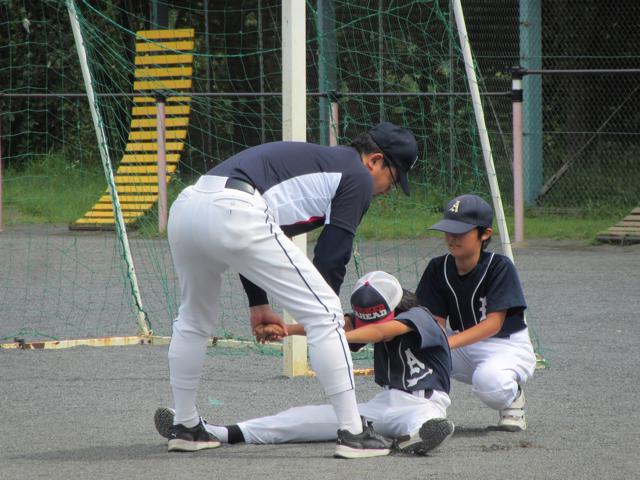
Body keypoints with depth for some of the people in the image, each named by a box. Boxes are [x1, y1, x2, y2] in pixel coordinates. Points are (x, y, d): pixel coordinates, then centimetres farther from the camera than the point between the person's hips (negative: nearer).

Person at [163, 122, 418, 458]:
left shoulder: (308, 157, 37)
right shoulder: (358, 176, 13)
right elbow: (331, 257, 5)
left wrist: (258, 304, 35)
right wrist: (320, 314, 18)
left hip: (184, 207, 9)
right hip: (234, 216, -9)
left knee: (194, 321, 31)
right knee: (324, 316, -1)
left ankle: (185, 428, 35)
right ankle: (352, 433, -3)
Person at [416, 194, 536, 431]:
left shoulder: (500, 267, -17)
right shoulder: (439, 269, -2)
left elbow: (494, 323, -24)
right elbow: (436, 321, -3)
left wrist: (449, 343, -36)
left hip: (508, 347, -5)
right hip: (464, 348, 5)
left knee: (489, 379, -39)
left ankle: (513, 395, -2)